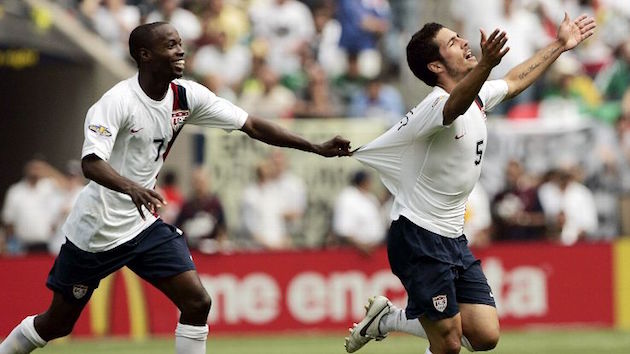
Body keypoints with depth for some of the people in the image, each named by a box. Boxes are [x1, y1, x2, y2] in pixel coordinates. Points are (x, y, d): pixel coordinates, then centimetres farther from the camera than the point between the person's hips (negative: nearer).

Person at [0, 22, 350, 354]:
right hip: (96, 229, -6)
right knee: (57, 324, 5)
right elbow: (91, 163, -33)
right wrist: (131, 188, -53)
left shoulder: (186, 96, -3)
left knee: (197, 301, -9)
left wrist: (317, 147, -10)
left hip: (143, 223, 6)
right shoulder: (118, 101, -21)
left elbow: (252, 125, -2)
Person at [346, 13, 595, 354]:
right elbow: (456, 104, -45)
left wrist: (559, 44, 35)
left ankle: (389, 318, 18)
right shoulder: (438, 105, -20)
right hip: (418, 237, -9)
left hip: (453, 239, 9)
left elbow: (515, 81, 29)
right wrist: (485, 65, -64)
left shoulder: (478, 96, 8)